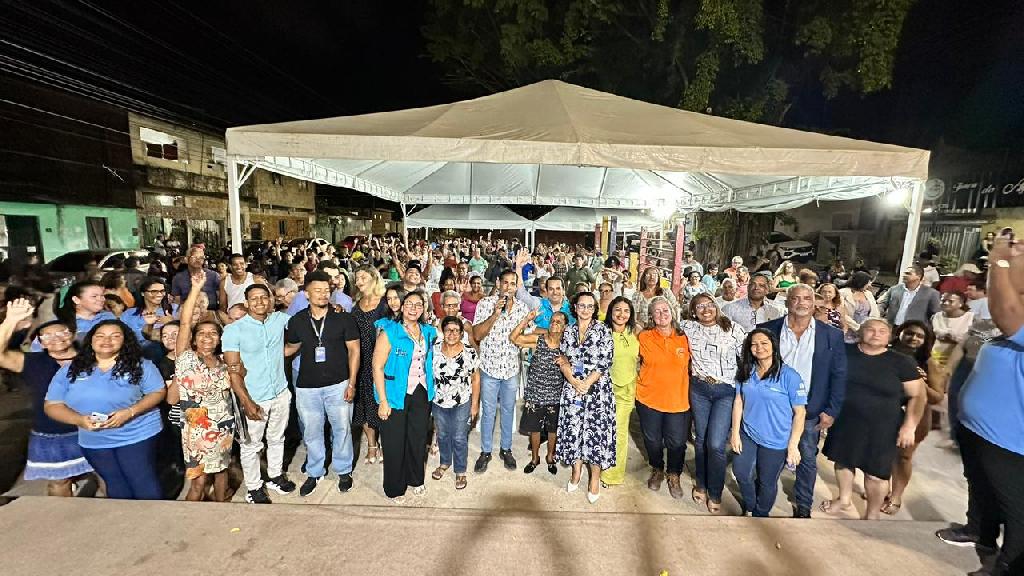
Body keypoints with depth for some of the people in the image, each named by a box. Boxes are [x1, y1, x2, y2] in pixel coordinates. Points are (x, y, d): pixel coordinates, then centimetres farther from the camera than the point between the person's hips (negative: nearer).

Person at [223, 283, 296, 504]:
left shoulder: (280, 319, -4)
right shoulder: (233, 330, -12)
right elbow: (232, 370, -12)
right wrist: (247, 402, -17)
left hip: (281, 394, 3)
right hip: (254, 399, -3)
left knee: (277, 439, 21)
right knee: (250, 445, 13)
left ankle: (276, 476, 41)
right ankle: (254, 488, 32)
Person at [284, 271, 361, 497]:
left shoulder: (343, 318, -7)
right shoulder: (297, 321, 1)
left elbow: (354, 350, -5)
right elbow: (291, 347, 16)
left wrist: (352, 383, -8)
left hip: (338, 385, -2)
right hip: (307, 387, 2)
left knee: (342, 429, 9)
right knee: (311, 432, 15)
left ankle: (344, 471, 31)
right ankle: (314, 473, 36)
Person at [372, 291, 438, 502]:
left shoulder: (428, 332, 4)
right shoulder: (389, 331, -12)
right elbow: (377, 367, -13)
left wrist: (430, 390, 10)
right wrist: (383, 401, -15)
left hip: (422, 395, 4)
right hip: (396, 395, -4)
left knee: (418, 439, 16)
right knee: (394, 443, 8)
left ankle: (416, 478, 40)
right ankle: (395, 488, 30)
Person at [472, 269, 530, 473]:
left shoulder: (522, 307, -2)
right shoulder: (485, 304, -10)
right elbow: (477, 335, -18)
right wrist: (495, 314, -26)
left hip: (512, 367, 2)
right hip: (489, 366, -2)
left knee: (508, 410, 17)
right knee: (489, 412, 10)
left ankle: (506, 449, 35)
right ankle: (485, 451, 28)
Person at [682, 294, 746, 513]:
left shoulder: (733, 329, -5)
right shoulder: (688, 327, 1)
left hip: (726, 391, -2)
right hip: (698, 389, 3)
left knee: (716, 445, -5)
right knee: (700, 439, 14)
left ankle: (715, 494, 18)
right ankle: (701, 484, 36)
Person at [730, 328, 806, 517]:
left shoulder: (789, 376, -16)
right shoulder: (745, 372, -3)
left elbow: (800, 413, -12)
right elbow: (739, 401, 2)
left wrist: (793, 446, -12)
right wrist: (735, 433, 0)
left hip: (775, 441, -3)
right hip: (747, 434, 3)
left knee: (767, 482, 14)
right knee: (741, 473, 8)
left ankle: (760, 515, 42)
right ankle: (749, 506, 39)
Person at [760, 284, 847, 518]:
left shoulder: (832, 335, -4)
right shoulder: (768, 330, -7)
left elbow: (839, 375, -1)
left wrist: (831, 411, -5)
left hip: (811, 410, 0)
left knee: (808, 459, 14)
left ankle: (803, 506, 34)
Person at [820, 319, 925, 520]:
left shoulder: (901, 362, -7)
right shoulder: (845, 351, -5)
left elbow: (918, 395, -4)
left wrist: (909, 426, -11)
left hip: (881, 427, -2)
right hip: (845, 421, 2)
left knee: (875, 473, 8)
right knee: (843, 460, 17)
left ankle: (872, 514, 32)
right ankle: (844, 500, 41)